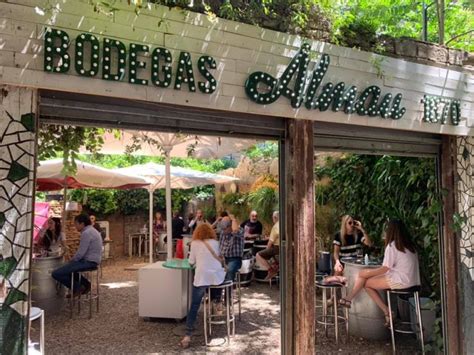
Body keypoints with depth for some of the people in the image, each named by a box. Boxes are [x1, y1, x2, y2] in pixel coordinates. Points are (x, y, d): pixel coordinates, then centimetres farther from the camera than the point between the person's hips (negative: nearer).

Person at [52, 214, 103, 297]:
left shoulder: (86, 233, -17)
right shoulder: (92, 231, 15)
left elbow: (81, 253, -20)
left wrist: (71, 261, -2)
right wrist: (72, 260, 14)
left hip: (88, 262, -11)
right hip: (91, 260, 11)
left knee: (56, 274, -13)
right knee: (65, 268, 31)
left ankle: (77, 288, 0)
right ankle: (84, 283, 18)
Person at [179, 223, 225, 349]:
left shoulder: (195, 243, 7)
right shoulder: (215, 243, 14)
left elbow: (191, 262, 10)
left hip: (202, 277, -3)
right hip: (217, 276, 3)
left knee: (194, 306, 3)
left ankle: (187, 336, -5)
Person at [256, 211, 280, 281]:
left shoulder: (275, 227, -15)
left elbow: (271, 241, -14)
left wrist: (267, 249, 1)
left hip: (277, 248, -9)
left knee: (258, 255, -5)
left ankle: (271, 270, -6)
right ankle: (276, 266, 24)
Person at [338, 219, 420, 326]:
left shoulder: (392, 246, -12)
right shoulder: (410, 245, 12)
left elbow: (384, 269, -13)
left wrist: (367, 273, -2)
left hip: (401, 281, -8)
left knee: (366, 283, -2)